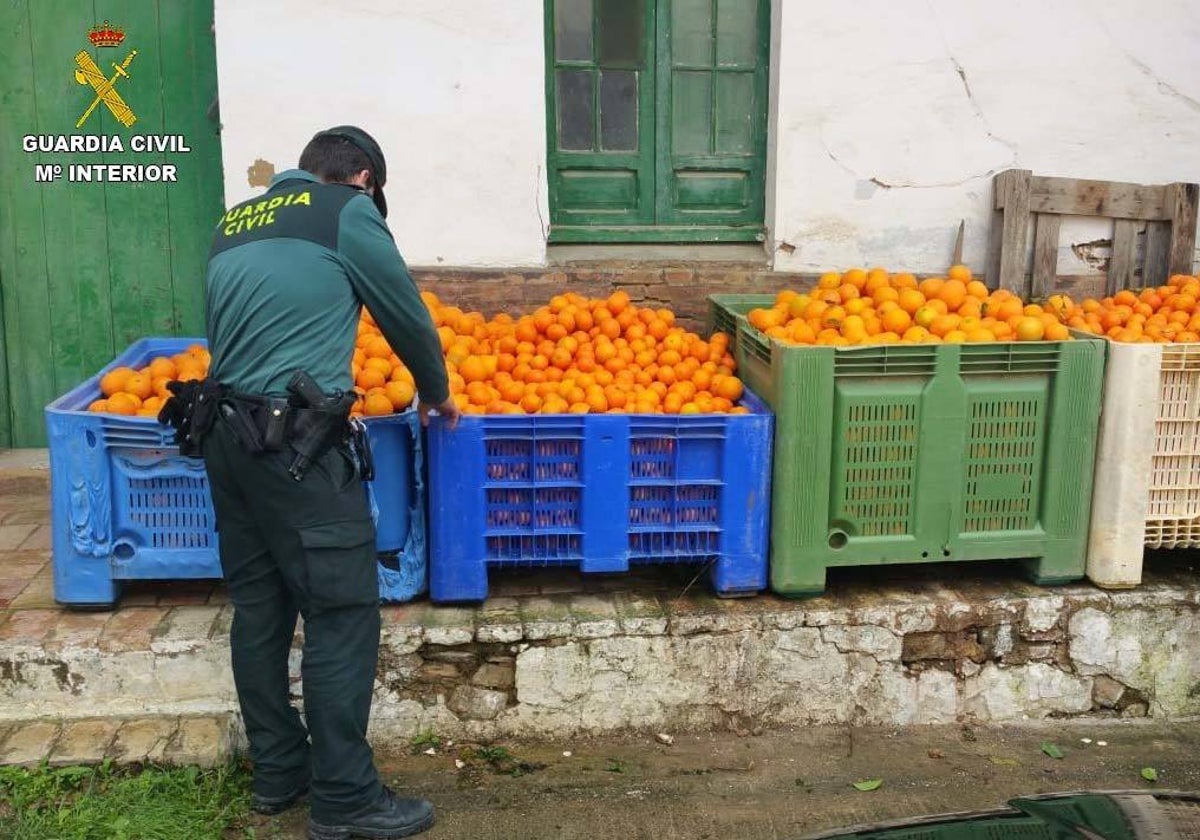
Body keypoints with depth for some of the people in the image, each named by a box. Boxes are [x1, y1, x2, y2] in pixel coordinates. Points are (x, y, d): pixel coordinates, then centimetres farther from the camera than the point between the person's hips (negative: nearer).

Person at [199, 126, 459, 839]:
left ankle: (278, 773, 24)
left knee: (259, 608, 14)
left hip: (225, 432, 8)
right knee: (343, 612, -2)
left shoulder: (234, 224, 18)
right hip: (294, 439, -8)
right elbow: (406, 314, 5)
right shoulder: (347, 211, 0)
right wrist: (436, 394, 22)